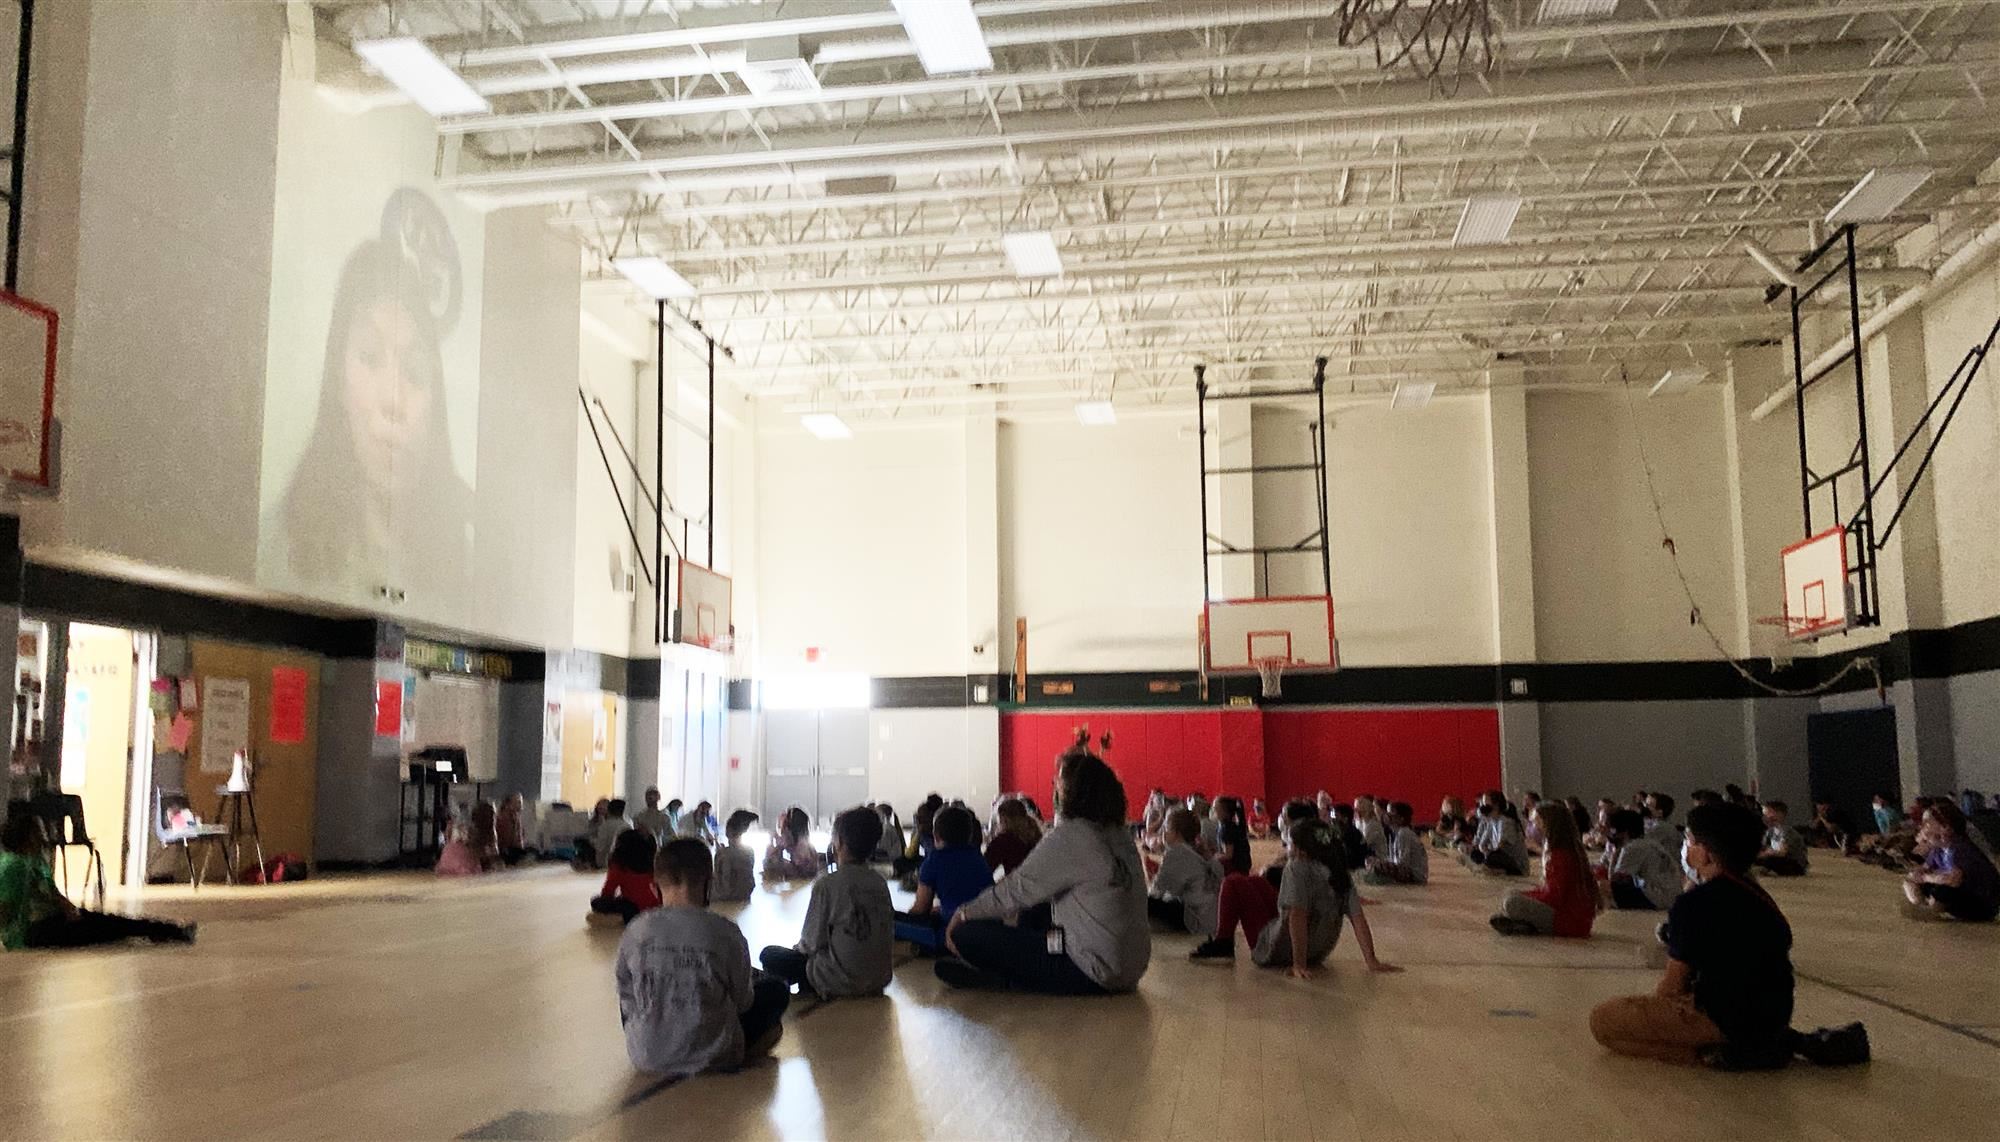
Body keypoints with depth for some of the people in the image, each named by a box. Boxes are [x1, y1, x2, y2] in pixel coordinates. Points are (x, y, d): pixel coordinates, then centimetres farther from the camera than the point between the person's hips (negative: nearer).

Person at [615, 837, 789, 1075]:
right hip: (712, 1058, -2)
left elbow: (626, 997, 1)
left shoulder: (635, 932, -11)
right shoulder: (725, 933, -18)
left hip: (646, 1058, 3)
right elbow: (742, 1001, -6)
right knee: (777, 989, 17)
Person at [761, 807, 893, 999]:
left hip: (841, 983, -6)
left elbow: (812, 942, -11)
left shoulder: (827, 885, -17)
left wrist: (799, 947, 14)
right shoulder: (880, 883, 0)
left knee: (770, 955, 12)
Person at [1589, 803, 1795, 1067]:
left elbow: (1674, 985, -6)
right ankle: (1763, 1043, 12)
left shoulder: (1694, 903, -12)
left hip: (1724, 1020, -9)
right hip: (1774, 1016, 9)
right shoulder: (1757, 894, 14)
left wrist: (1652, 1012, 15)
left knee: (1602, 1019, -7)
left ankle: (1713, 1052, -12)